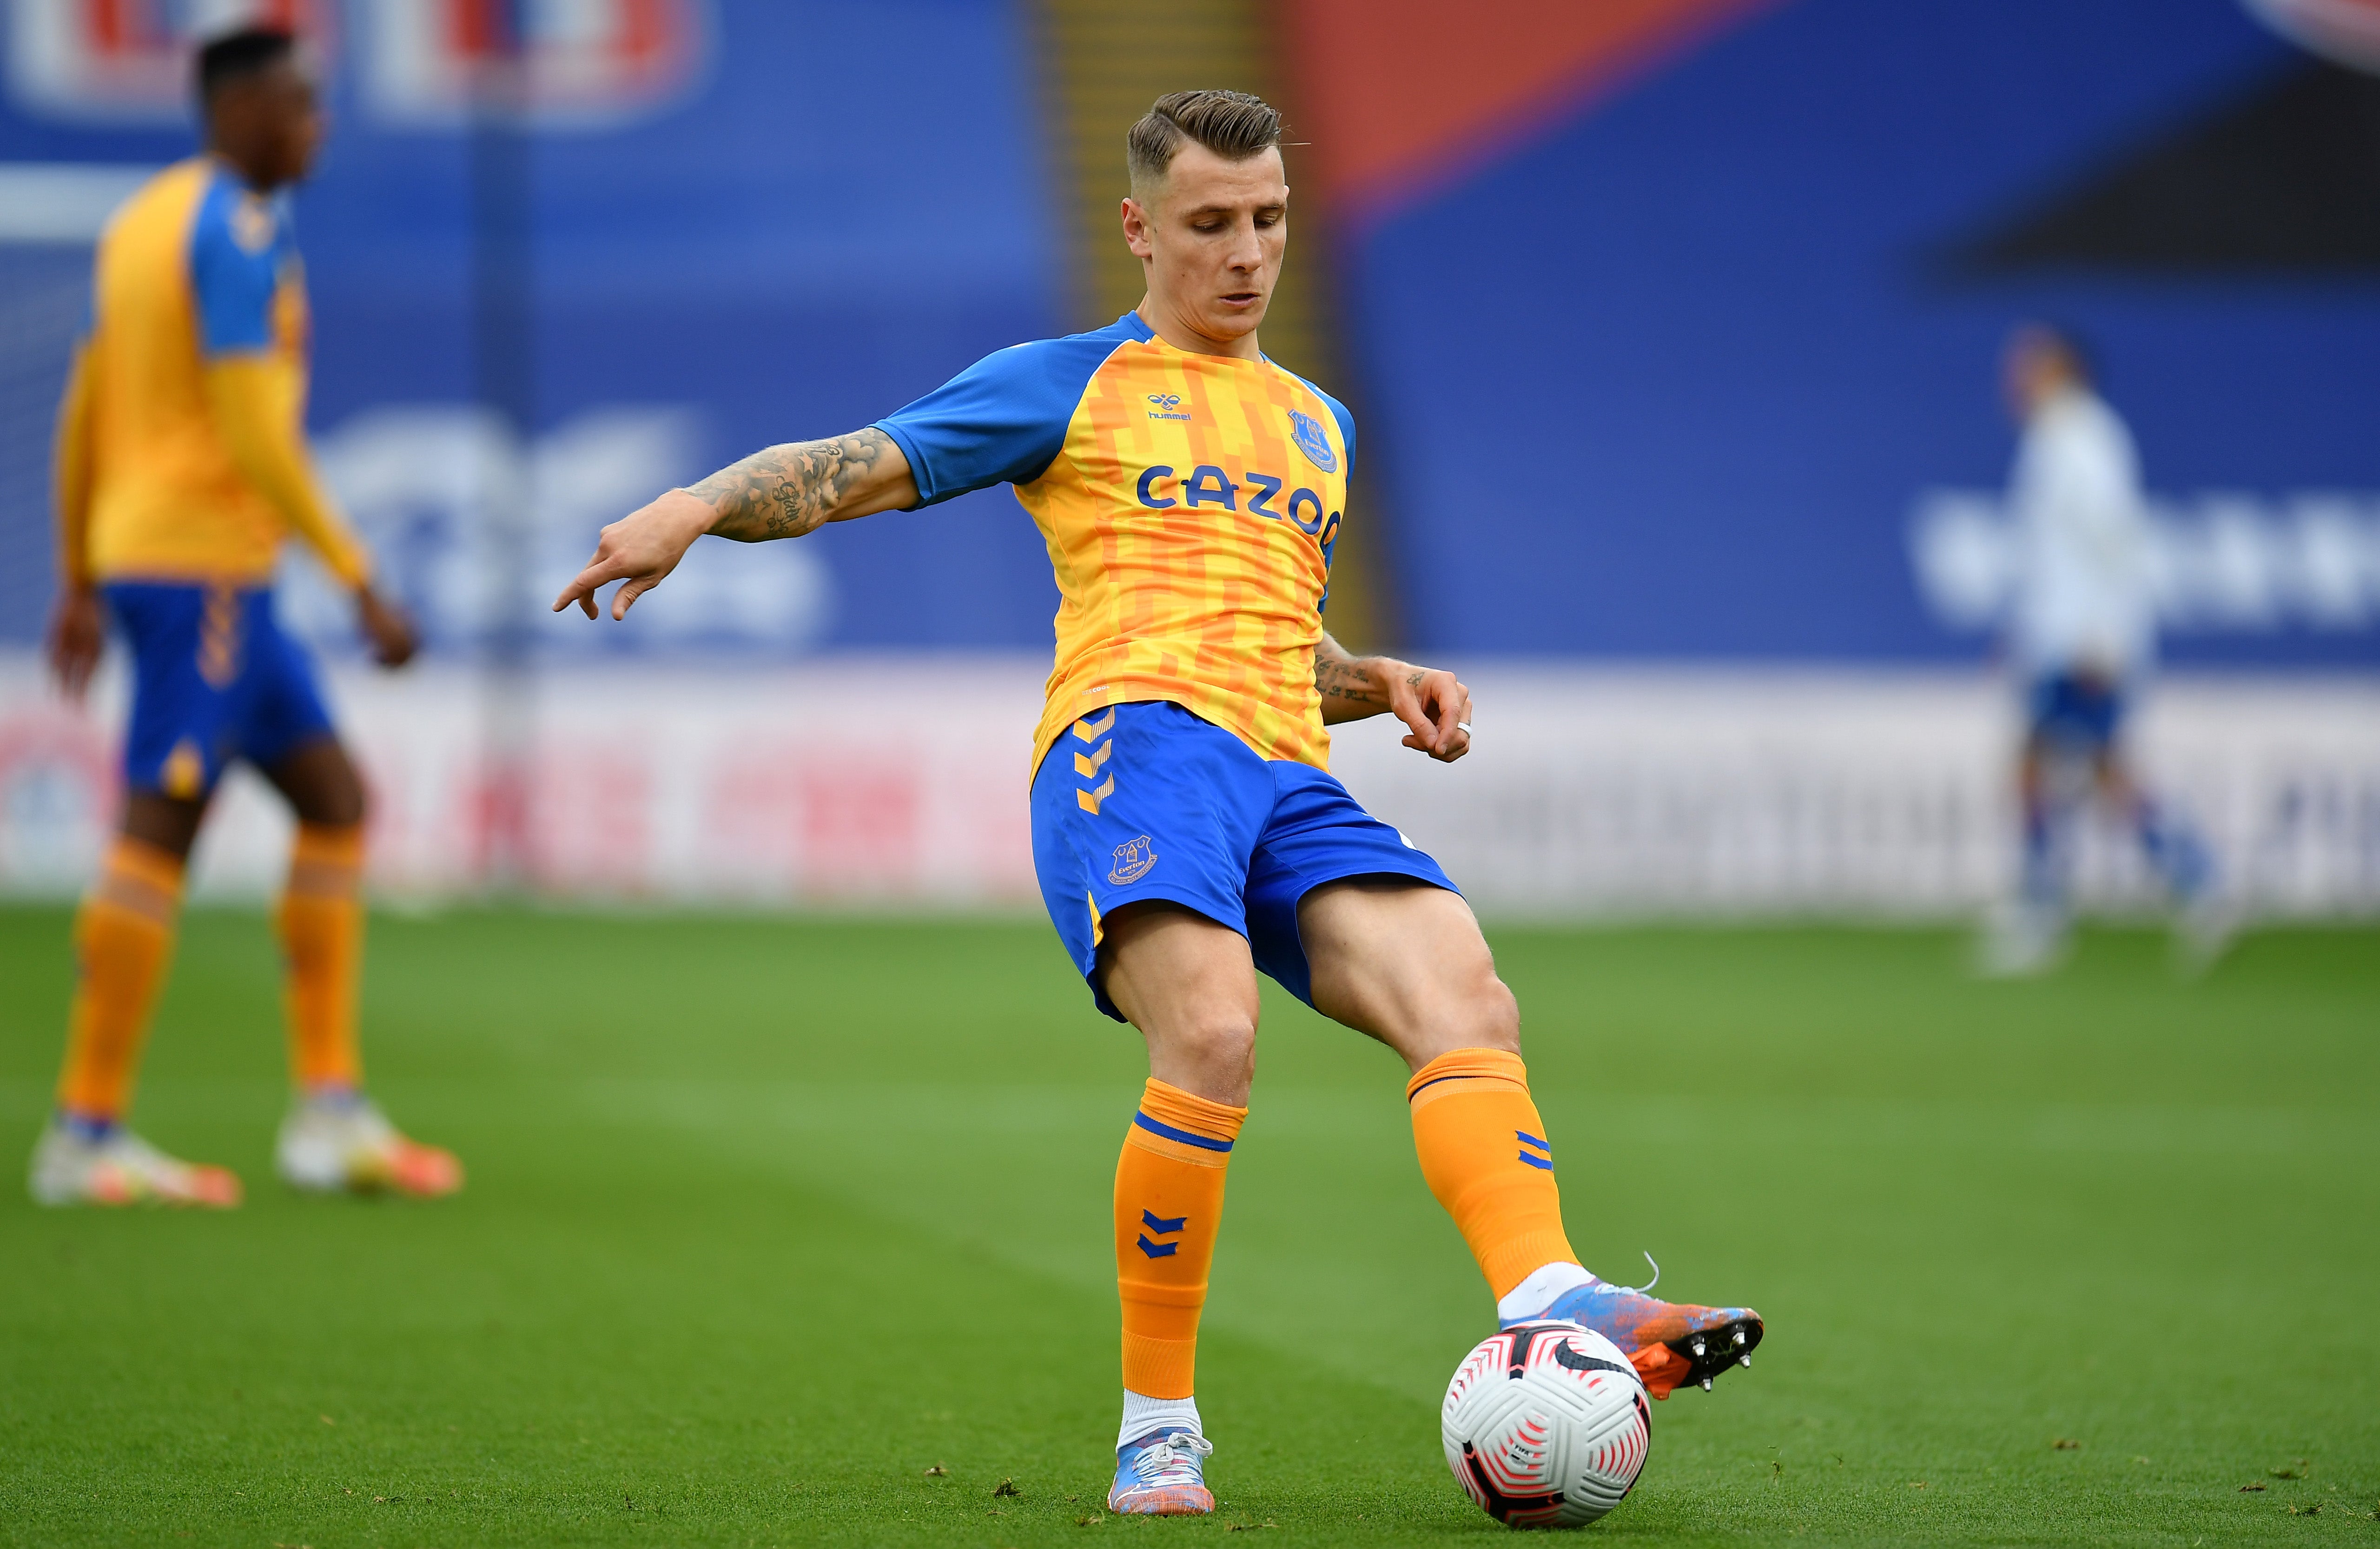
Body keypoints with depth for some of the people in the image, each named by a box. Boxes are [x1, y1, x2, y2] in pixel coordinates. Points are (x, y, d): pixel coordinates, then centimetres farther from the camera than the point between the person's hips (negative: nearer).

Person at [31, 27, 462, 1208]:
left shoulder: (143, 219, 16)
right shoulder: (239, 231, -13)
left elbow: (84, 414, 19)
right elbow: (255, 432, -21)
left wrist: (81, 587, 24)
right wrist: (363, 586, -18)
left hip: (136, 557, 10)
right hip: (205, 564, -10)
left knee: (335, 804, 10)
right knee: (158, 836, -7)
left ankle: (329, 1110, 7)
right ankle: (86, 1136, -4)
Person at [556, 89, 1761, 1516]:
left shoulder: (1320, 423, 32)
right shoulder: (1070, 385, 15)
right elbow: (847, 470, 10)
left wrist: (1381, 684, 20)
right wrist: (695, 508, -9)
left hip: (1289, 781, 6)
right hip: (1130, 735, -6)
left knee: (1470, 1005, -21)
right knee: (1211, 1035, -31)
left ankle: (1551, 1306, -39)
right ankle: (1157, 1430, -20)